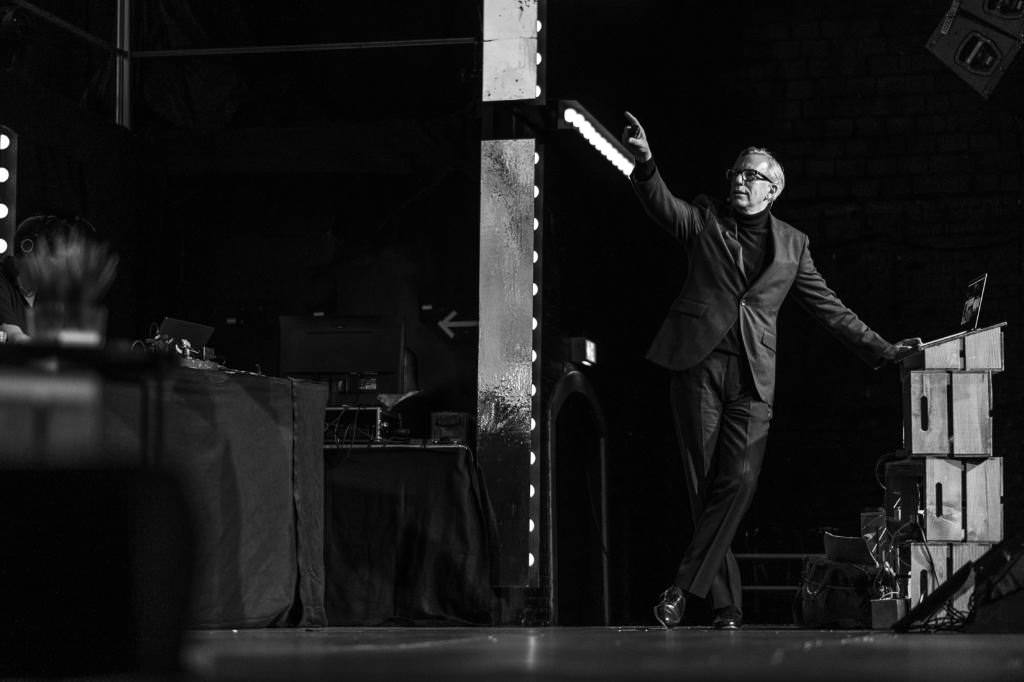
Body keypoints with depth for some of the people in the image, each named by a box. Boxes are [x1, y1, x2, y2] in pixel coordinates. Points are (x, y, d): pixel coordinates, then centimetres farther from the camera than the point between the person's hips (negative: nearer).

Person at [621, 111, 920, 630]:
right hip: (698, 365, -1)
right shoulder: (703, 220, 12)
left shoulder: (791, 244, 17)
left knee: (739, 480, -16)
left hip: (753, 378, 1)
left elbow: (827, 306, 20)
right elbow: (660, 203, -7)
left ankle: (682, 588, -11)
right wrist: (645, 162, -27)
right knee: (706, 485, -4)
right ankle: (726, 606, 1)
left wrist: (881, 350, 17)